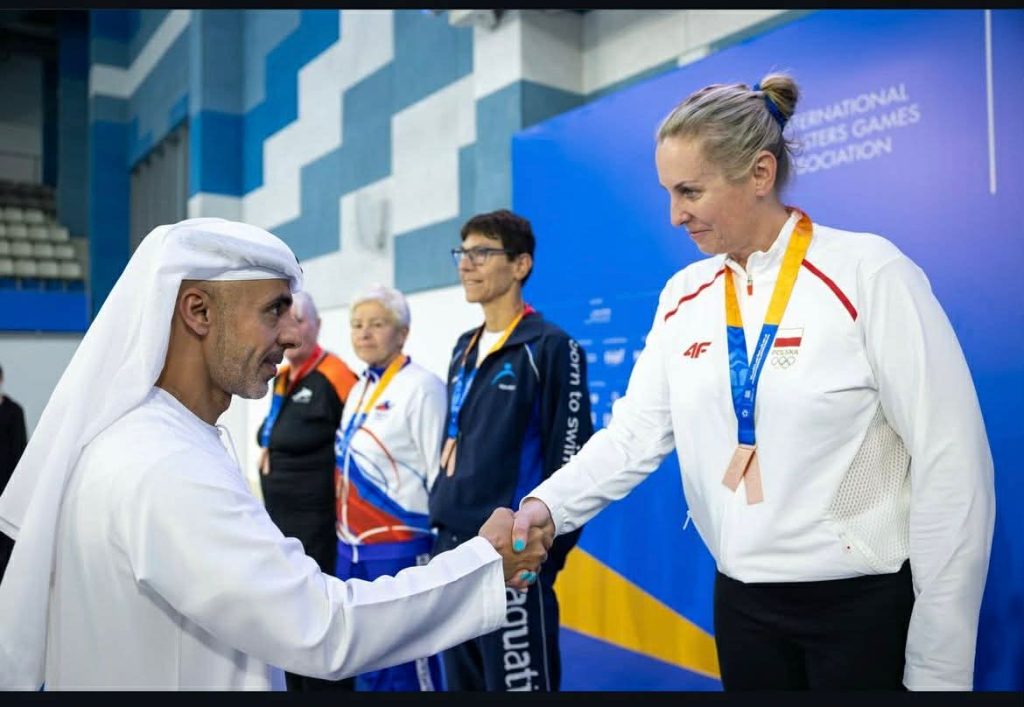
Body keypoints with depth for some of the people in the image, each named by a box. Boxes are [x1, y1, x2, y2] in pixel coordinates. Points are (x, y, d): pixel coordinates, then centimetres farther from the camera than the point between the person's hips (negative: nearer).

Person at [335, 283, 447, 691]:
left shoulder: (422, 386, -13)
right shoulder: (358, 389, 12)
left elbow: (440, 472, -15)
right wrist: (345, 539, 17)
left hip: (399, 551, -8)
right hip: (351, 551, 8)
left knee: (403, 670, 2)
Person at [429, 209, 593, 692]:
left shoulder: (550, 347, -10)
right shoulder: (464, 349, 13)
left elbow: (569, 461, -12)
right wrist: (441, 522, 15)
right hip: (452, 547, 8)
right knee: (461, 683, 17)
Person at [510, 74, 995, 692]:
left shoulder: (868, 273, -13)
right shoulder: (683, 296, 2)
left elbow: (952, 466, -13)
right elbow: (636, 432, 0)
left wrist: (938, 666, -12)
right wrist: (549, 504, -17)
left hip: (866, 603, -4)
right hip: (741, 601, 5)